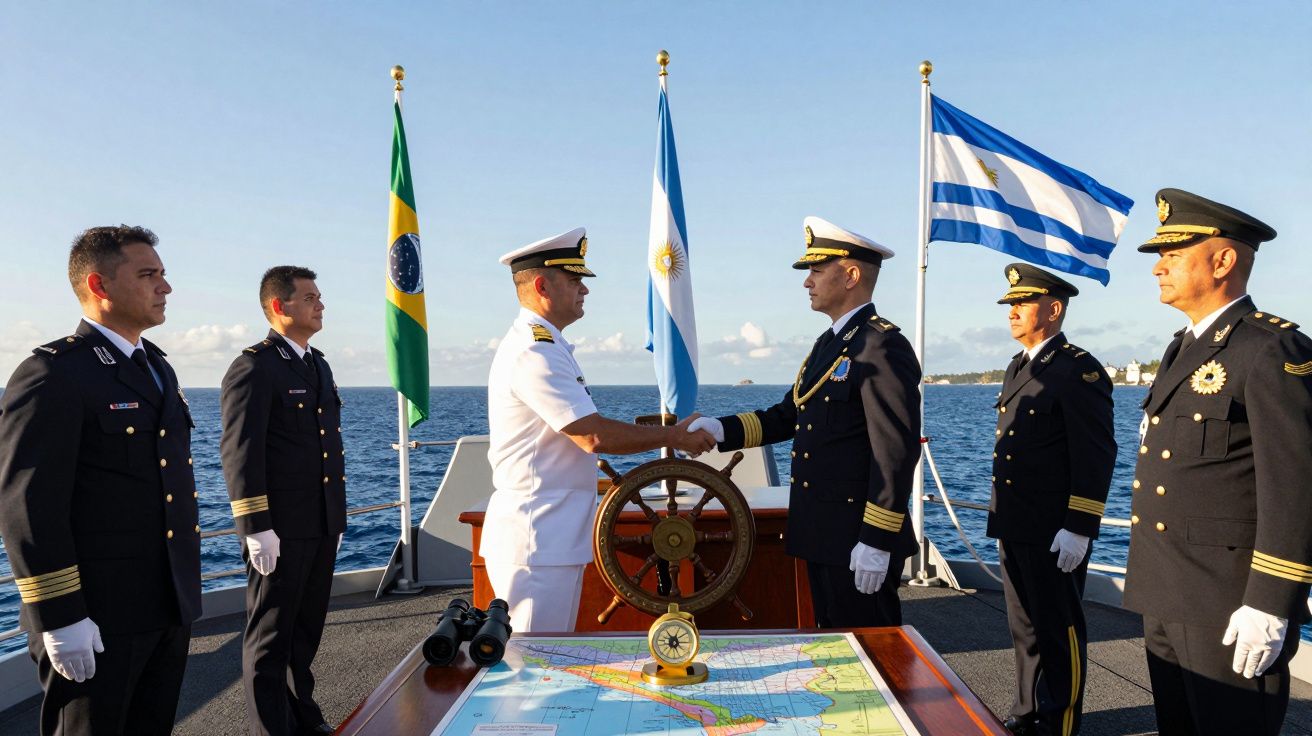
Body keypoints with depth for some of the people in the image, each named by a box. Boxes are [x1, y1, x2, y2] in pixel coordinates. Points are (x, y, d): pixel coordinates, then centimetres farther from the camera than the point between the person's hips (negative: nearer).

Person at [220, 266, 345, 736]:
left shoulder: (319, 366, 15)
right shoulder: (253, 367, -12)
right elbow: (240, 453, -17)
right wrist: (256, 529, -20)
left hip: (321, 528, 8)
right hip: (281, 530, -8)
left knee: (307, 628, 20)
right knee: (270, 636, 5)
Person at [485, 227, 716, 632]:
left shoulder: (543, 345, 16)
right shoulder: (534, 353, -19)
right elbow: (594, 436, -22)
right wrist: (674, 436, -11)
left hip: (552, 537, 10)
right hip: (537, 541, -10)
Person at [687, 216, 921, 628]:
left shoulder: (883, 347, -16)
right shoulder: (829, 343, 14)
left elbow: (898, 452, -21)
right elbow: (788, 416, 15)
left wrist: (877, 541, -22)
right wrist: (721, 430, 1)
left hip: (858, 544, -10)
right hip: (823, 537, 10)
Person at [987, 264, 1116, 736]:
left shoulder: (1079, 371, -12)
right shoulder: (1017, 368, 14)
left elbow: (1097, 456, -16)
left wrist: (1078, 529, -19)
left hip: (1054, 535, -8)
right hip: (1014, 530, 9)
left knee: (1059, 634, 5)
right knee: (1025, 630, 18)